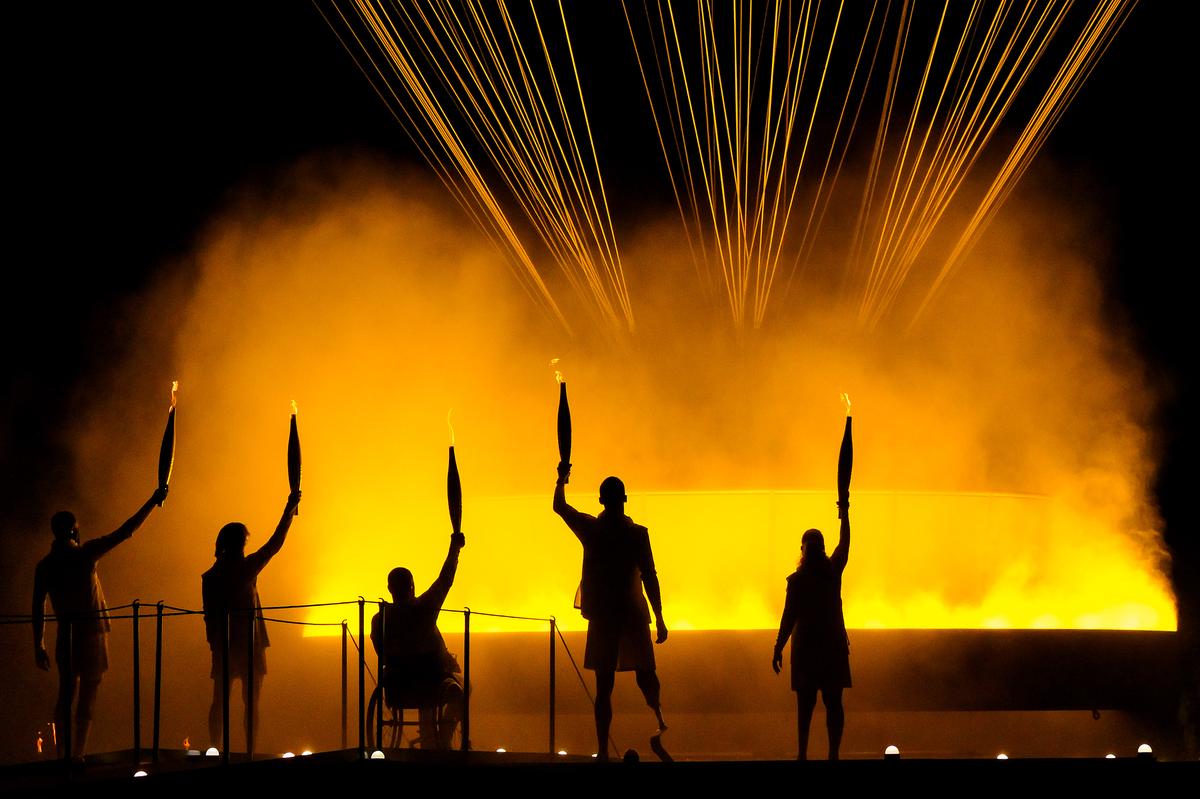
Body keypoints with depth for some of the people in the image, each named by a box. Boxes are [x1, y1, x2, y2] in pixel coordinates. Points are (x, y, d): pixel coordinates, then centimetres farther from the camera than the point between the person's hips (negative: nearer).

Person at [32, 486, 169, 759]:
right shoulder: (84, 555, -11)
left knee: (66, 695, 12)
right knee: (87, 696, 0)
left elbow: (38, 608, 3)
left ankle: (62, 754, 11)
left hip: (65, 637, 5)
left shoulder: (45, 566, 2)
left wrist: (38, 645, 10)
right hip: (92, 633, -5)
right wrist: (152, 502, -2)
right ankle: (78, 755, -3)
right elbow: (125, 532, -9)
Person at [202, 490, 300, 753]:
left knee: (220, 700, 11)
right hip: (249, 641, -4)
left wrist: (215, 643, 13)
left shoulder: (210, 576, 1)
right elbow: (274, 544, -4)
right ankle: (250, 752, -1)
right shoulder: (245, 569, -10)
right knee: (251, 701, 2)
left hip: (222, 644, 4)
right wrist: (289, 511, 3)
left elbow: (209, 615, 4)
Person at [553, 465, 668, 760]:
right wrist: (659, 619, -6)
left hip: (601, 616, 2)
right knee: (645, 676, 14)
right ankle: (659, 723, -7)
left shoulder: (590, 529, -1)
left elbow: (559, 506, 17)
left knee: (604, 686, 3)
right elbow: (649, 578, -10)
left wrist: (562, 478, 34)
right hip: (632, 615, -2)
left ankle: (603, 750, 0)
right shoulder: (637, 534, -9)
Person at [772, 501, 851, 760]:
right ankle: (833, 753, 4)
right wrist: (844, 514, 26)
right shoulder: (833, 571, -2)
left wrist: (779, 648, -3)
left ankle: (803, 753, 4)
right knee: (833, 702, 4)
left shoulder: (797, 580, -11)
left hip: (806, 646, -2)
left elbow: (789, 617, -11)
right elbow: (844, 543, 15)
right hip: (834, 644, 2)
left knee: (806, 704, 3)